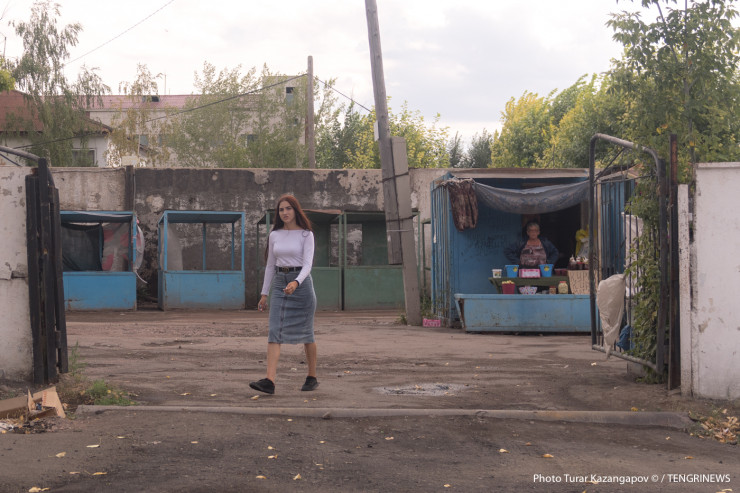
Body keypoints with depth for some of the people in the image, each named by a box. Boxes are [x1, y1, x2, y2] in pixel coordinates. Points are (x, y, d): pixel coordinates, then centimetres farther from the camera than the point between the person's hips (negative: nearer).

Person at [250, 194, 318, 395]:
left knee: (305, 333, 6)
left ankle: (312, 377, 23)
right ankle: (269, 381, -20)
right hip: (279, 285, 4)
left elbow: (308, 264, -14)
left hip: (301, 283, -3)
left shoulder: (306, 235, -4)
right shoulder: (274, 235, 9)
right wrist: (264, 293, 12)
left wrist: (296, 283, -32)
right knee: (275, 332, -10)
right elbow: (270, 265, 14)